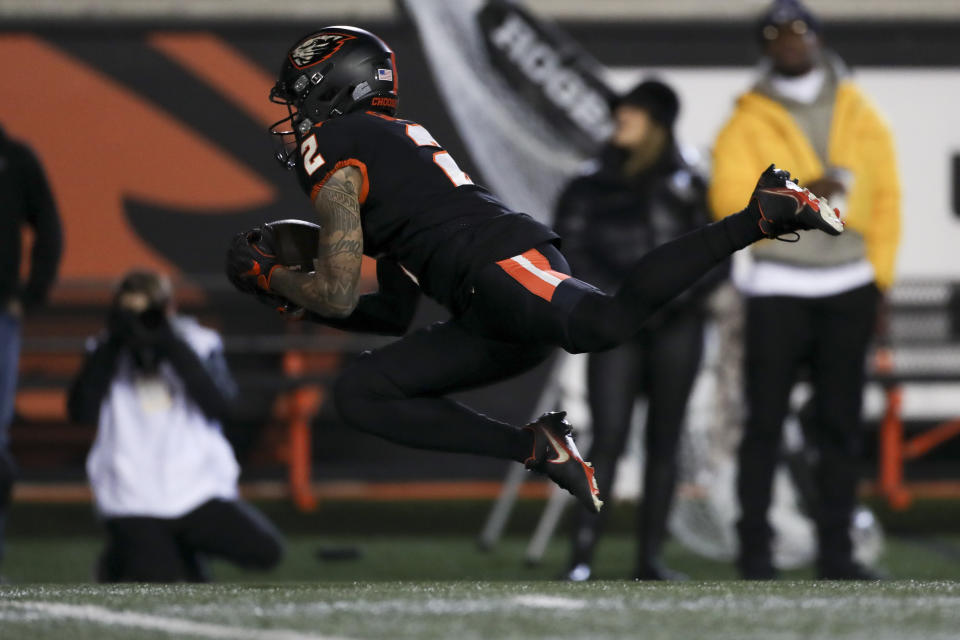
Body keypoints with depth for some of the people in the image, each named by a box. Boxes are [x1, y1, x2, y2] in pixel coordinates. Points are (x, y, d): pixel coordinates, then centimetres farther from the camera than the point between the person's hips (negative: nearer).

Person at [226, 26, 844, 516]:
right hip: (488, 320, 10)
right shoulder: (391, 138, 34)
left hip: (503, 271, -10)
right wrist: (294, 297, 32)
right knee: (359, 394, 9)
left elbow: (339, 294, 0)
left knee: (608, 322, -37)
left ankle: (762, 214, -29)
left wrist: (270, 278, 18)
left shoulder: (332, 148, 6)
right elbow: (395, 314, 36)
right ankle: (537, 449, -6)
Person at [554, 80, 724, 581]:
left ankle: (650, 557, 7)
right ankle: (581, 555, -16)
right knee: (608, 437, -13)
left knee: (664, 441, 3)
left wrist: (674, 293, -10)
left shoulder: (688, 187, 10)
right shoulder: (590, 187, 7)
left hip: (676, 327, 2)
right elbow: (570, 254, 1)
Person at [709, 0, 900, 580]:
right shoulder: (748, 123, 4)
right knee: (765, 420, -6)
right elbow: (730, 200, -7)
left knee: (841, 423, 3)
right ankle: (755, 548, -3)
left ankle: (836, 549, 6)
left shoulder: (858, 114, 11)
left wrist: (880, 275, 2)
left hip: (849, 287, 2)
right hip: (778, 288, -2)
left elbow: (886, 196, 10)